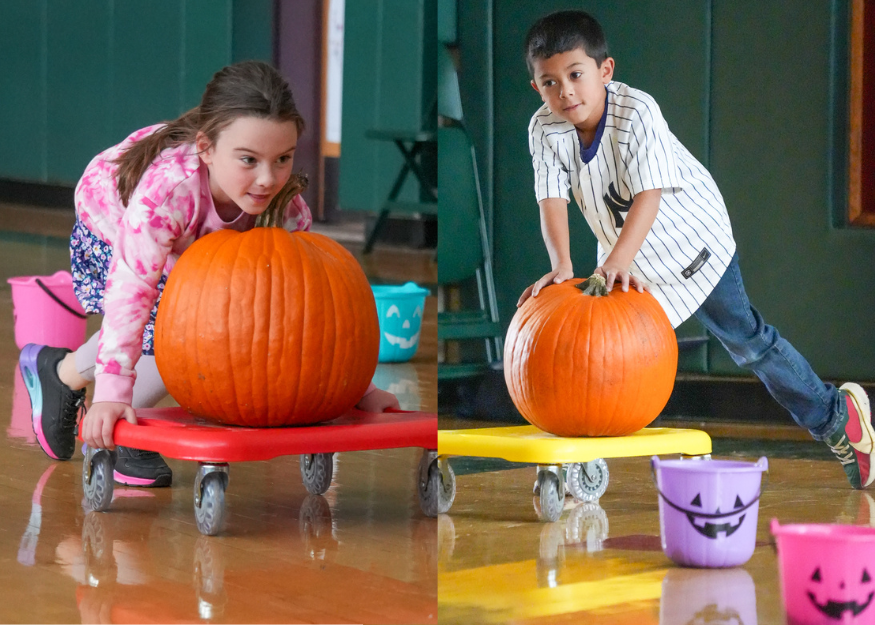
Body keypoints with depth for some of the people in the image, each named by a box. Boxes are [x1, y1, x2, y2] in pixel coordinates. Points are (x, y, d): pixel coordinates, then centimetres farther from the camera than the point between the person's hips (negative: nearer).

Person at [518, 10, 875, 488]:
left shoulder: (636, 113, -33)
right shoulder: (545, 129, -19)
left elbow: (648, 196, -40)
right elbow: (552, 199, -25)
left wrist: (616, 262, -53)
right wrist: (561, 265, -42)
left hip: (690, 238, -4)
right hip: (625, 253, 4)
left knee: (744, 338, 4)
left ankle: (835, 414, 21)